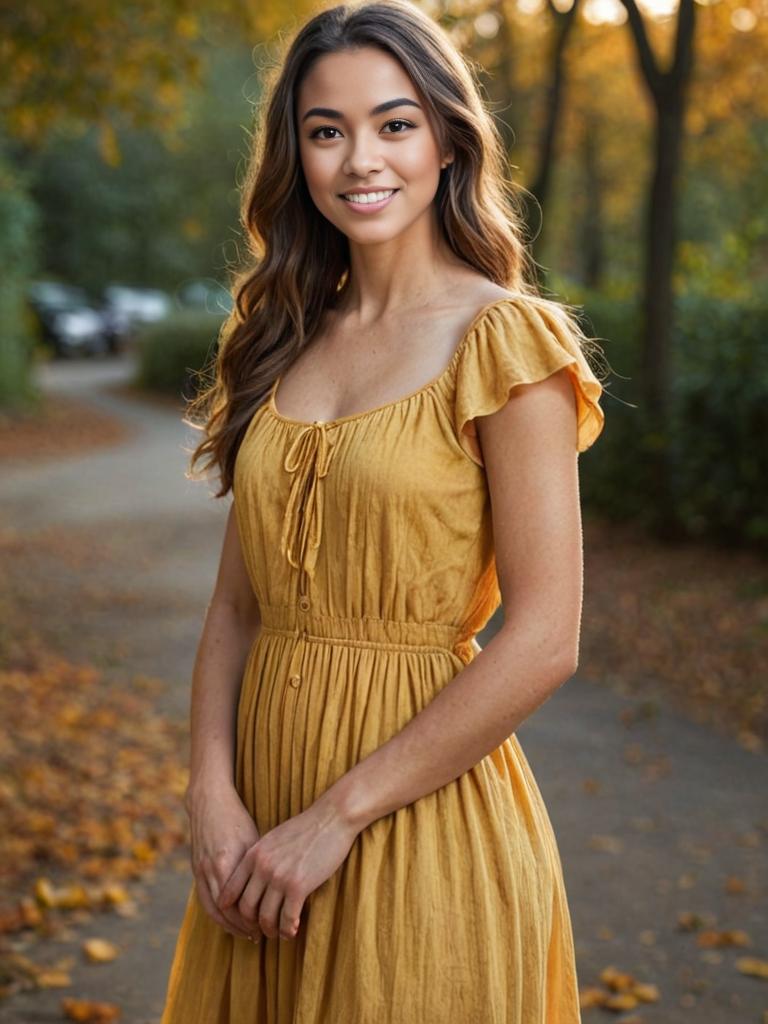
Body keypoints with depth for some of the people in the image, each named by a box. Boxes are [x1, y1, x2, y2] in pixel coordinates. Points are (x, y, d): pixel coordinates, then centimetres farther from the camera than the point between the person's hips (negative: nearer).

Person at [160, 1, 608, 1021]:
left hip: (421, 819, -5)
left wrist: (339, 815, -15)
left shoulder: (503, 338, -11)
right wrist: (213, 795, -8)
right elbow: (236, 605, 6)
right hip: (265, 800, 6)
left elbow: (543, 641, -16)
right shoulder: (285, 342, 7)